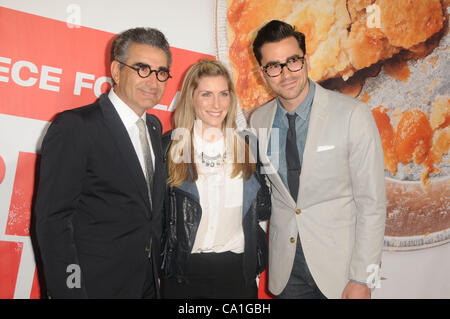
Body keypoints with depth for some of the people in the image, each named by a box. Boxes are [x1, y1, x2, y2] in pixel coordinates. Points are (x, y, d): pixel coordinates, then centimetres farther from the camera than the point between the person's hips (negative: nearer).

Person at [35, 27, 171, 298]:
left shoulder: (155, 127, 7)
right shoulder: (74, 126, -15)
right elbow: (53, 221, -17)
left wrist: (159, 271, 9)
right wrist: (70, 291, -20)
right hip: (96, 286, -6)